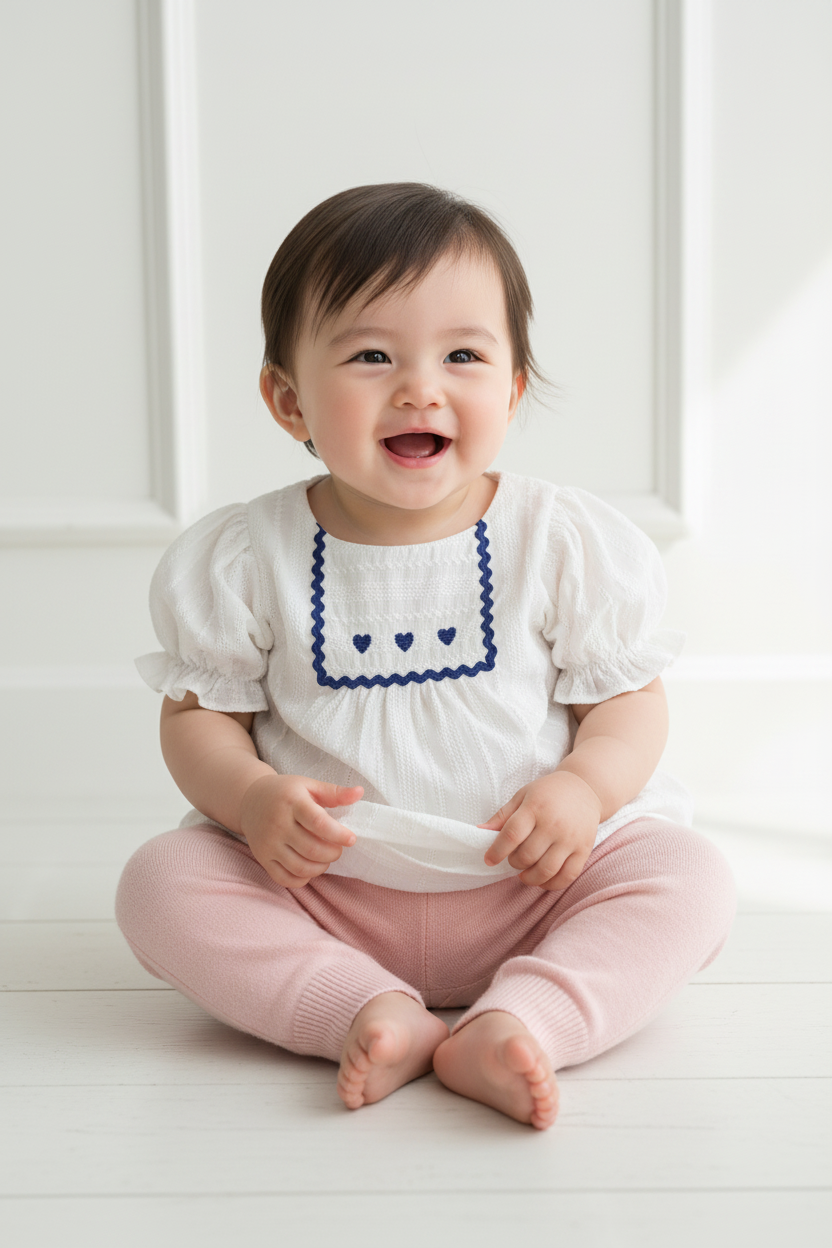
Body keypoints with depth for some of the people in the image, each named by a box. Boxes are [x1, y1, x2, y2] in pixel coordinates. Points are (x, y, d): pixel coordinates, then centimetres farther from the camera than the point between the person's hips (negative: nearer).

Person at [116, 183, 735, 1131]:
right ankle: (373, 1013, -29)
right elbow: (199, 714, 2)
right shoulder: (245, 560, -4)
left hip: (529, 885, 0)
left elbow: (627, 701, 1)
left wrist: (582, 788, -20)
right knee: (160, 880, -20)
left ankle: (518, 1021, -35)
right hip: (322, 890, 1)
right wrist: (252, 798, -19)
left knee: (687, 873, -21)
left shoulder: (568, 543, -4)